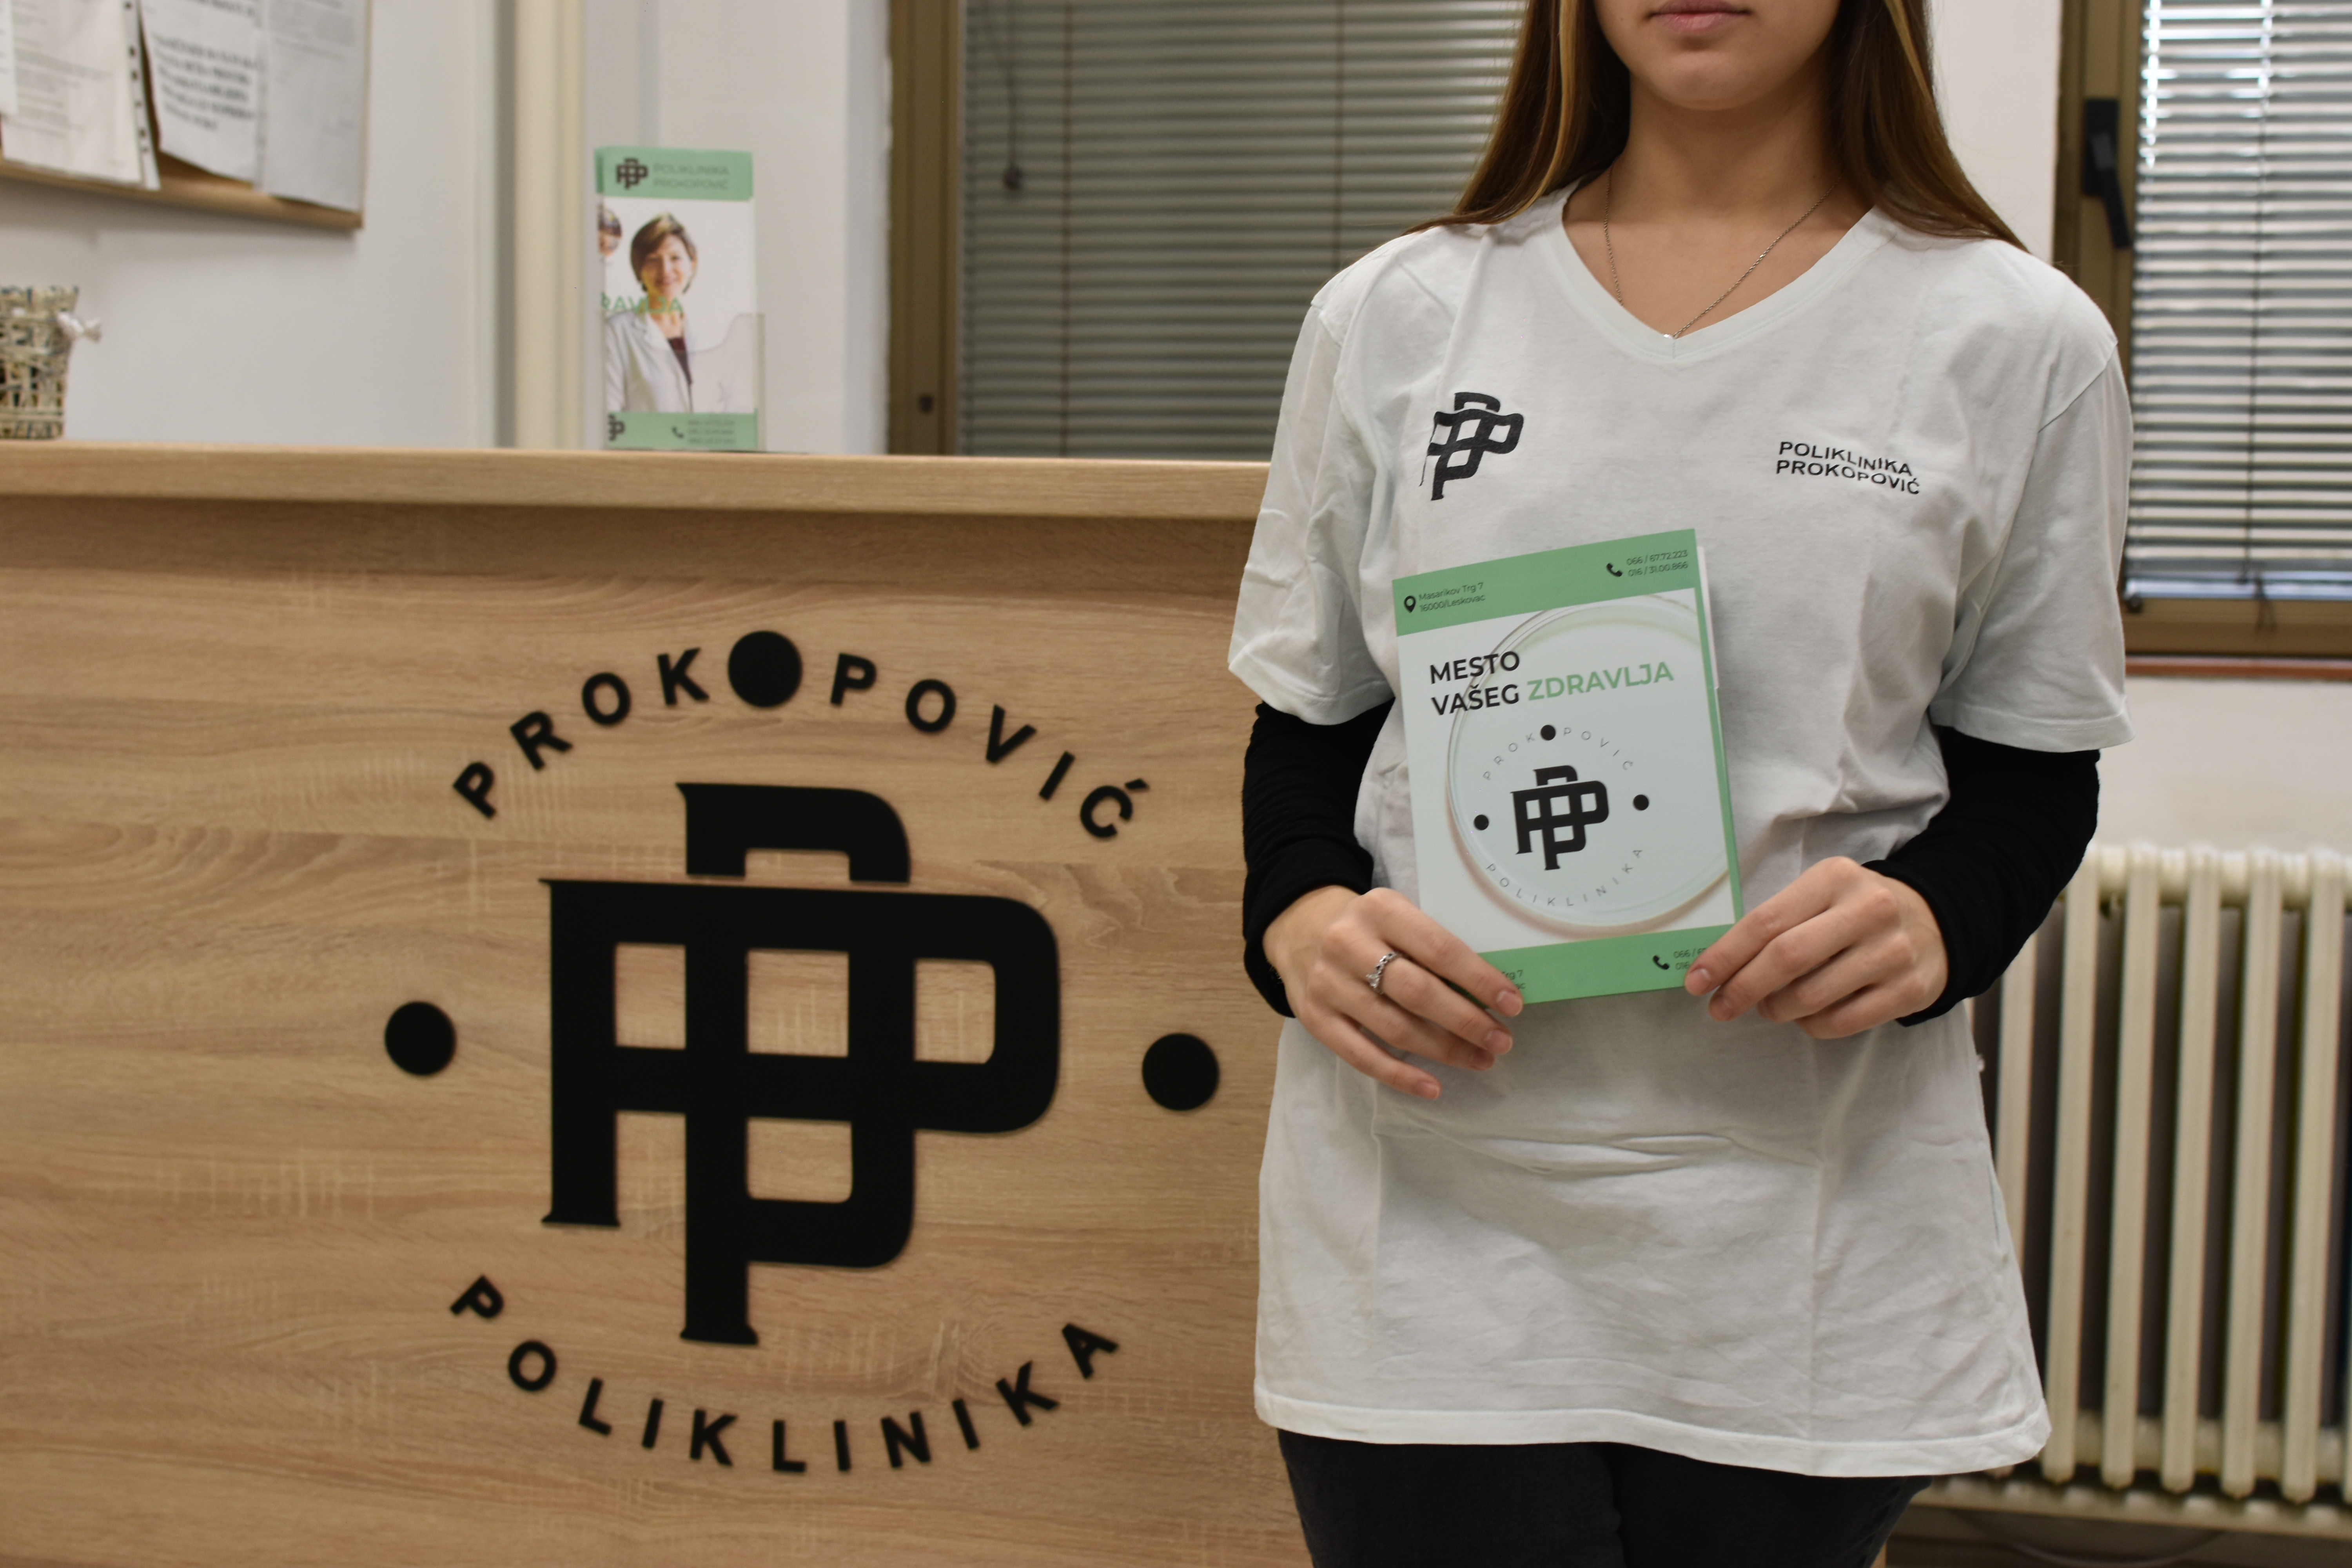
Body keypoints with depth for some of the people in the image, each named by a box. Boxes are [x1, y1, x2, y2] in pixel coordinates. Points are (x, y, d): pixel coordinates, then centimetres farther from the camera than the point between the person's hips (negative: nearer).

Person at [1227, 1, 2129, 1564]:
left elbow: (2034, 766, 7)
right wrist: (1299, 911, -9)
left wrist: (1935, 915, -14)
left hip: (1806, 1231, 0)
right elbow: (1308, 716, 11)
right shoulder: (1393, 318, 6)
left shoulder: (2013, 340, 2)